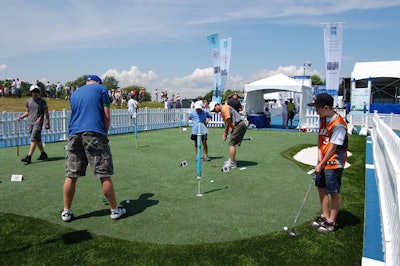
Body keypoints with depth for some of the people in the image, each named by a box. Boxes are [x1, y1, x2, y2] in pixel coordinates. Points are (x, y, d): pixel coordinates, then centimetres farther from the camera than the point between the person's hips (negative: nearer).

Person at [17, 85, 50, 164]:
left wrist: (47, 123, -5)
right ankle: (43, 154, 24)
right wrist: (21, 117, 6)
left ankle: (29, 157, -19)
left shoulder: (42, 102, -2)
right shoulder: (28, 101, 12)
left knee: (33, 139, -14)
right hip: (30, 122, 6)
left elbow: (46, 113, -1)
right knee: (37, 140, 11)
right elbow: (28, 112, 23)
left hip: (38, 123, -6)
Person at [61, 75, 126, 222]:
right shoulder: (101, 88, 11)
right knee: (104, 175, 0)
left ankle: (66, 212, 17)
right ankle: (114, 210, 11)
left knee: (71, 176, 9)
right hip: (95, 133, -5)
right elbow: (106, 115, 3)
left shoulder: (74, 94, 25)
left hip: (74, 135, 5)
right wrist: (104, 133, 14)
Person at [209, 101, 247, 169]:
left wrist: (225, 133, -4)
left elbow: (228, 121, -15)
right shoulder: (222, 111, 20)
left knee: (232, 143, -8)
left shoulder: (224, 108, -11)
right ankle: (232, 160, 24)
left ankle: (232, 163, -5)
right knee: (232, 143, 15)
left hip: (239, 125, -10)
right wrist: (225, 134, 10)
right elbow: (227, 123, 19)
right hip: (240, 126, 10)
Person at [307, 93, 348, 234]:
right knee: (321, 188, 16)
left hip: (334, 163, -8)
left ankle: (332, 222, 19)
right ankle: (325, 216, 32)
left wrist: (321, 165, -14)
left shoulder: (338, 125, -23)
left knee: (334, 193, 4)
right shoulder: (323, 119, 3)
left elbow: (332, 148, -20)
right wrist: (319, 153, -5)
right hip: (323, 161, 8)